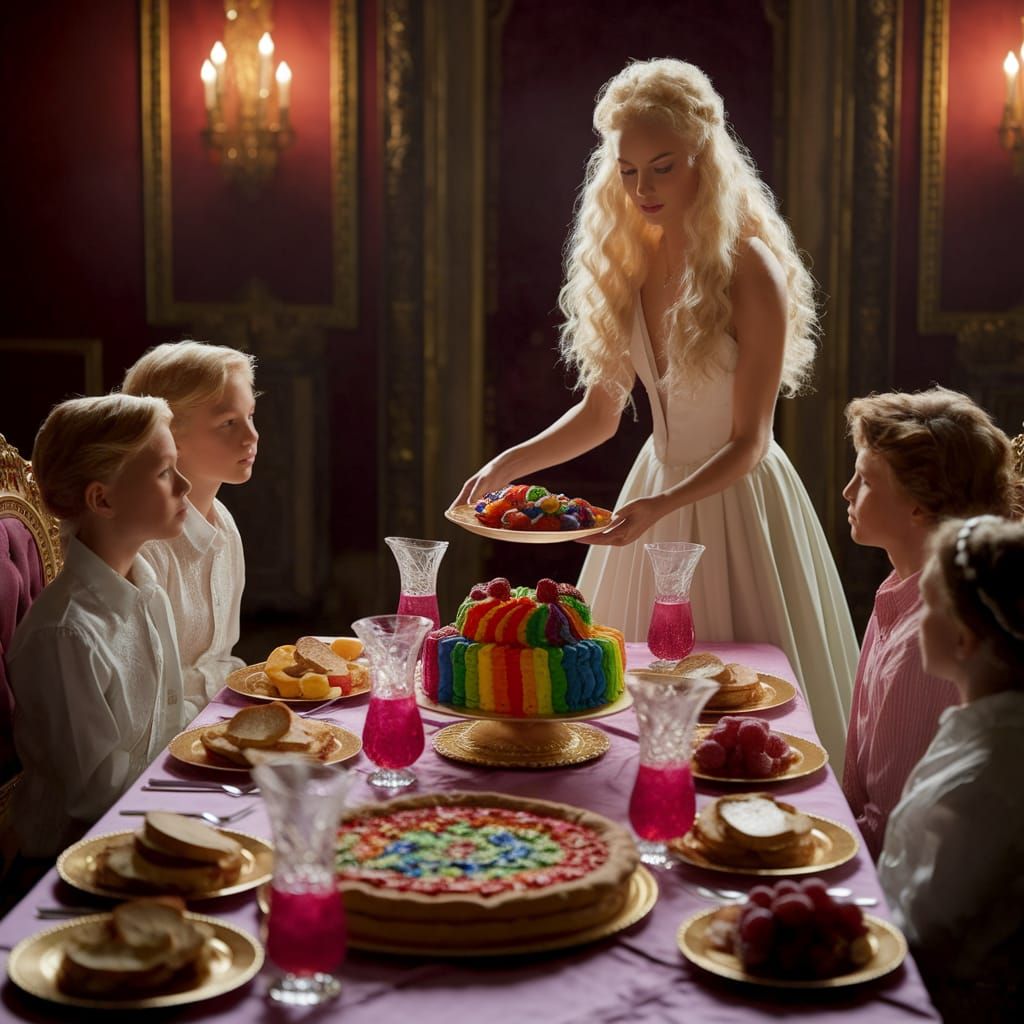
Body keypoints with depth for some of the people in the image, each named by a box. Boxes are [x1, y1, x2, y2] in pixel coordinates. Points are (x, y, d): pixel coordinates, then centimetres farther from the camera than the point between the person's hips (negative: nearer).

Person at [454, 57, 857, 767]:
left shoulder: (750, 269, -17)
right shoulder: (629, 263, 2)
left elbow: (748, 443, -17)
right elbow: (601, 413, 7)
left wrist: (662, 505, -31)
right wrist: (509, 464, -7)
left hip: (735, 499, -6)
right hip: (657, 487, 6)